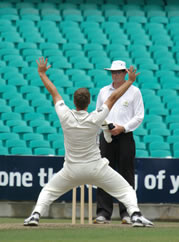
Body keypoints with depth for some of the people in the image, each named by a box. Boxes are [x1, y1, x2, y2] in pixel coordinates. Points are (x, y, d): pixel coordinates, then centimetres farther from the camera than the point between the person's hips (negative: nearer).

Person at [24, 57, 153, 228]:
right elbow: (113, 97, -6)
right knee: (125, 190, 7)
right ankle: (135, 215, -11)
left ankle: (36, 215, 6)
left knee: (49, 191, 23)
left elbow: (54, 93, 3)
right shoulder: (95, 119, -15)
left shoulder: (65, 116, -11)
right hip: (95, 167, -2)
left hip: (71, 169, 2)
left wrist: (42, 74, 13)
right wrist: (130, 81, 2)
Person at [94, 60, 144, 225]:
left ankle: (127, 213, 1)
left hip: (125, 136, -3)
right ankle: (103, 213, 0)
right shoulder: (103, 91, 14)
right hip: (106, 136, 3)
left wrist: (123, 128, -13)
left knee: (126, 174, -3)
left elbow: (139, 116, 0)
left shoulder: (134, 91, 3)